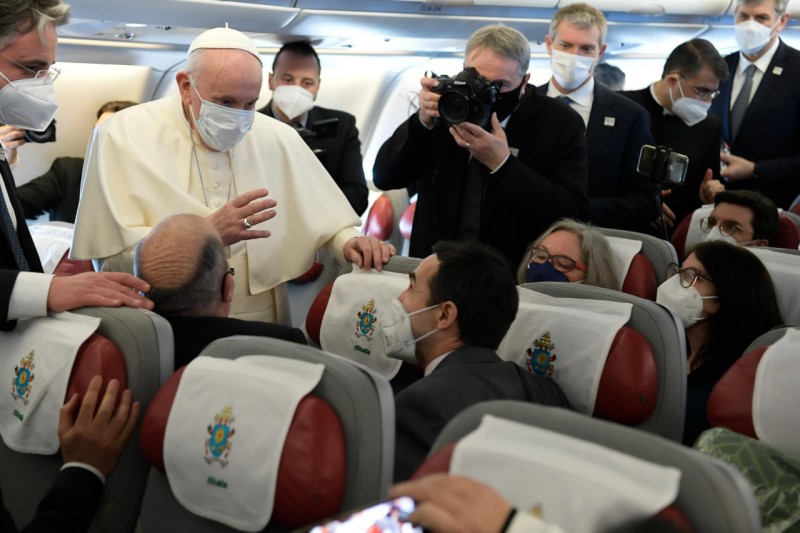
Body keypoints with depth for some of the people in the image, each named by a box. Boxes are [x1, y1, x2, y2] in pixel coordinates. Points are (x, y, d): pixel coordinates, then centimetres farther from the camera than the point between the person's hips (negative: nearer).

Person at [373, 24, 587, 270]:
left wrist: (502, 164, -22)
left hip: (515, 276, -2)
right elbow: (384, 178, 0)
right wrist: (423, 122, -15)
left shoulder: (561, 123, -6)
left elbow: (574, 214, -15)